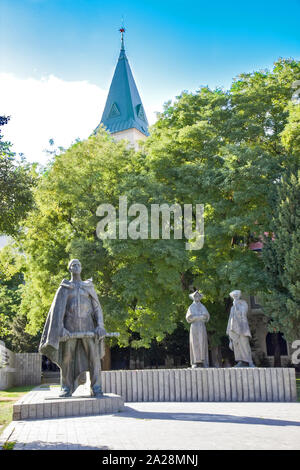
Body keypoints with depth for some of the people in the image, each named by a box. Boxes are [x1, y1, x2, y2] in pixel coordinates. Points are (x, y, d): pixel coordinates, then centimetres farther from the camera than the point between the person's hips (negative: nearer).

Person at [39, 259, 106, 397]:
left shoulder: (89, 287, 15)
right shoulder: (64, 288, 10)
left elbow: (97, 308, 9)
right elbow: (58, 309, -1)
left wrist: (100, 325, -7)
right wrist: (59, 328, -16)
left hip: (87, 326, 1)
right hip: (70, 326, -1)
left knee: (94, 356, -8)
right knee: (67, 358, -2)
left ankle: (96, 388, -4)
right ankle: (67, 388, 9)